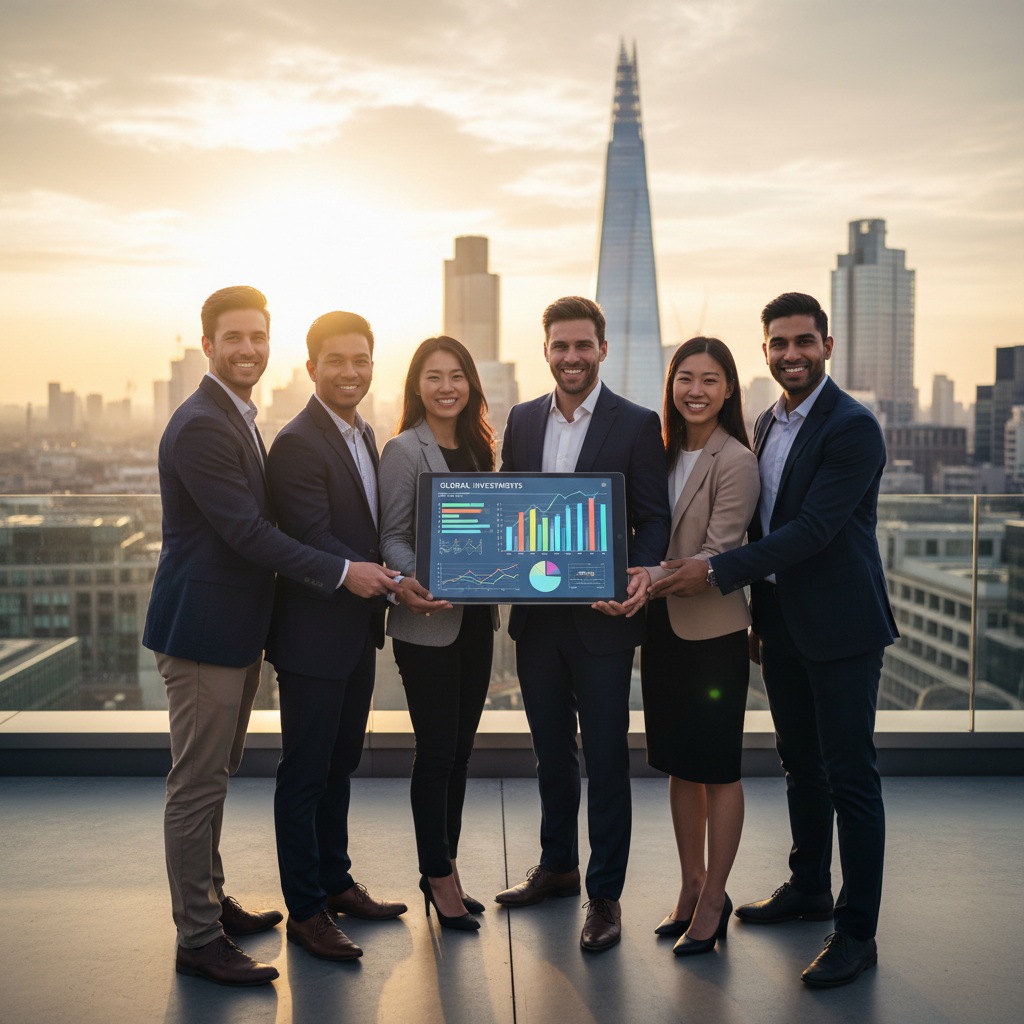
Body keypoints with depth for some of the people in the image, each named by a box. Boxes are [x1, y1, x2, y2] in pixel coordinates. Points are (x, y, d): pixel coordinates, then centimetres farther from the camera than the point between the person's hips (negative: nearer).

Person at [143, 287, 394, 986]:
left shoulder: (239, 420, 14)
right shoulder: (200, 427, -19)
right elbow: (247, 532, -24)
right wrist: (341, 573, -21)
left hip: (236, 629, 10)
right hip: (201, 630, -10)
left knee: (215, 776, 20)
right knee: (198, 786, 0)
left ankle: (210, 901, 35)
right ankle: (198, 941, 11)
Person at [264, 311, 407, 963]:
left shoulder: (365, 434, 12)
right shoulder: (298, 444, -16)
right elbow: (311, 539, -23)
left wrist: (380, 578, 2)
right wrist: (351, 571, -34)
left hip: (358, 631, 9)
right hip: (313, 634, -9)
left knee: (340, 763, 19)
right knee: (305, 774, 2)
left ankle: (335, 882, 34)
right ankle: (304, 911, 13)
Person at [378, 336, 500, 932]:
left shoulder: (478, 447, 12)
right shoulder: (404, 450, -7)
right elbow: (394, 534, -9)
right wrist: (409, 583, -27)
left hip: (476, 616, 7)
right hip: (428, 621, -6)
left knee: (461, 748, 13)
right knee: (437, 752, 0)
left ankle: (445, 869, 25)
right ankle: (439, 877, 13)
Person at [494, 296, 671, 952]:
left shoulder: (637, 425, -5)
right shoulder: (522, 421, 9)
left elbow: (655, 520, -6)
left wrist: (639, 577, -25)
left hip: (602, 618, -5)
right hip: (535, 616, 5)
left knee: (606, 761, 3)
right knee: (551, 751, 18)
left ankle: (605, 894, 16)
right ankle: (558, 866, 36)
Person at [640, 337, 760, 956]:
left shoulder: (735, 462, -12)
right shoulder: (665, 453, 10)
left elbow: (717, 554, -18)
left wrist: (646, 583, -27)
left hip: (714, 630, -7)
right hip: (662, 627, 7)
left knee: (718, 766, 4)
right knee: (679, 765, 15)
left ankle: (714, 900, 17)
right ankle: (692, 886, 29)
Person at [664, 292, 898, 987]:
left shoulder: (853, 428, -15)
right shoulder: (768, 424, 11)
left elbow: (812, 528, -22)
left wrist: (718, 571, -22)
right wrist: (759, 618, 18)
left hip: (841, 628, -8)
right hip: (782, 623, 8)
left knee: (850, 777, -2)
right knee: (801, 764, 19)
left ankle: (858, 932, 7)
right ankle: (809, 887, 35)